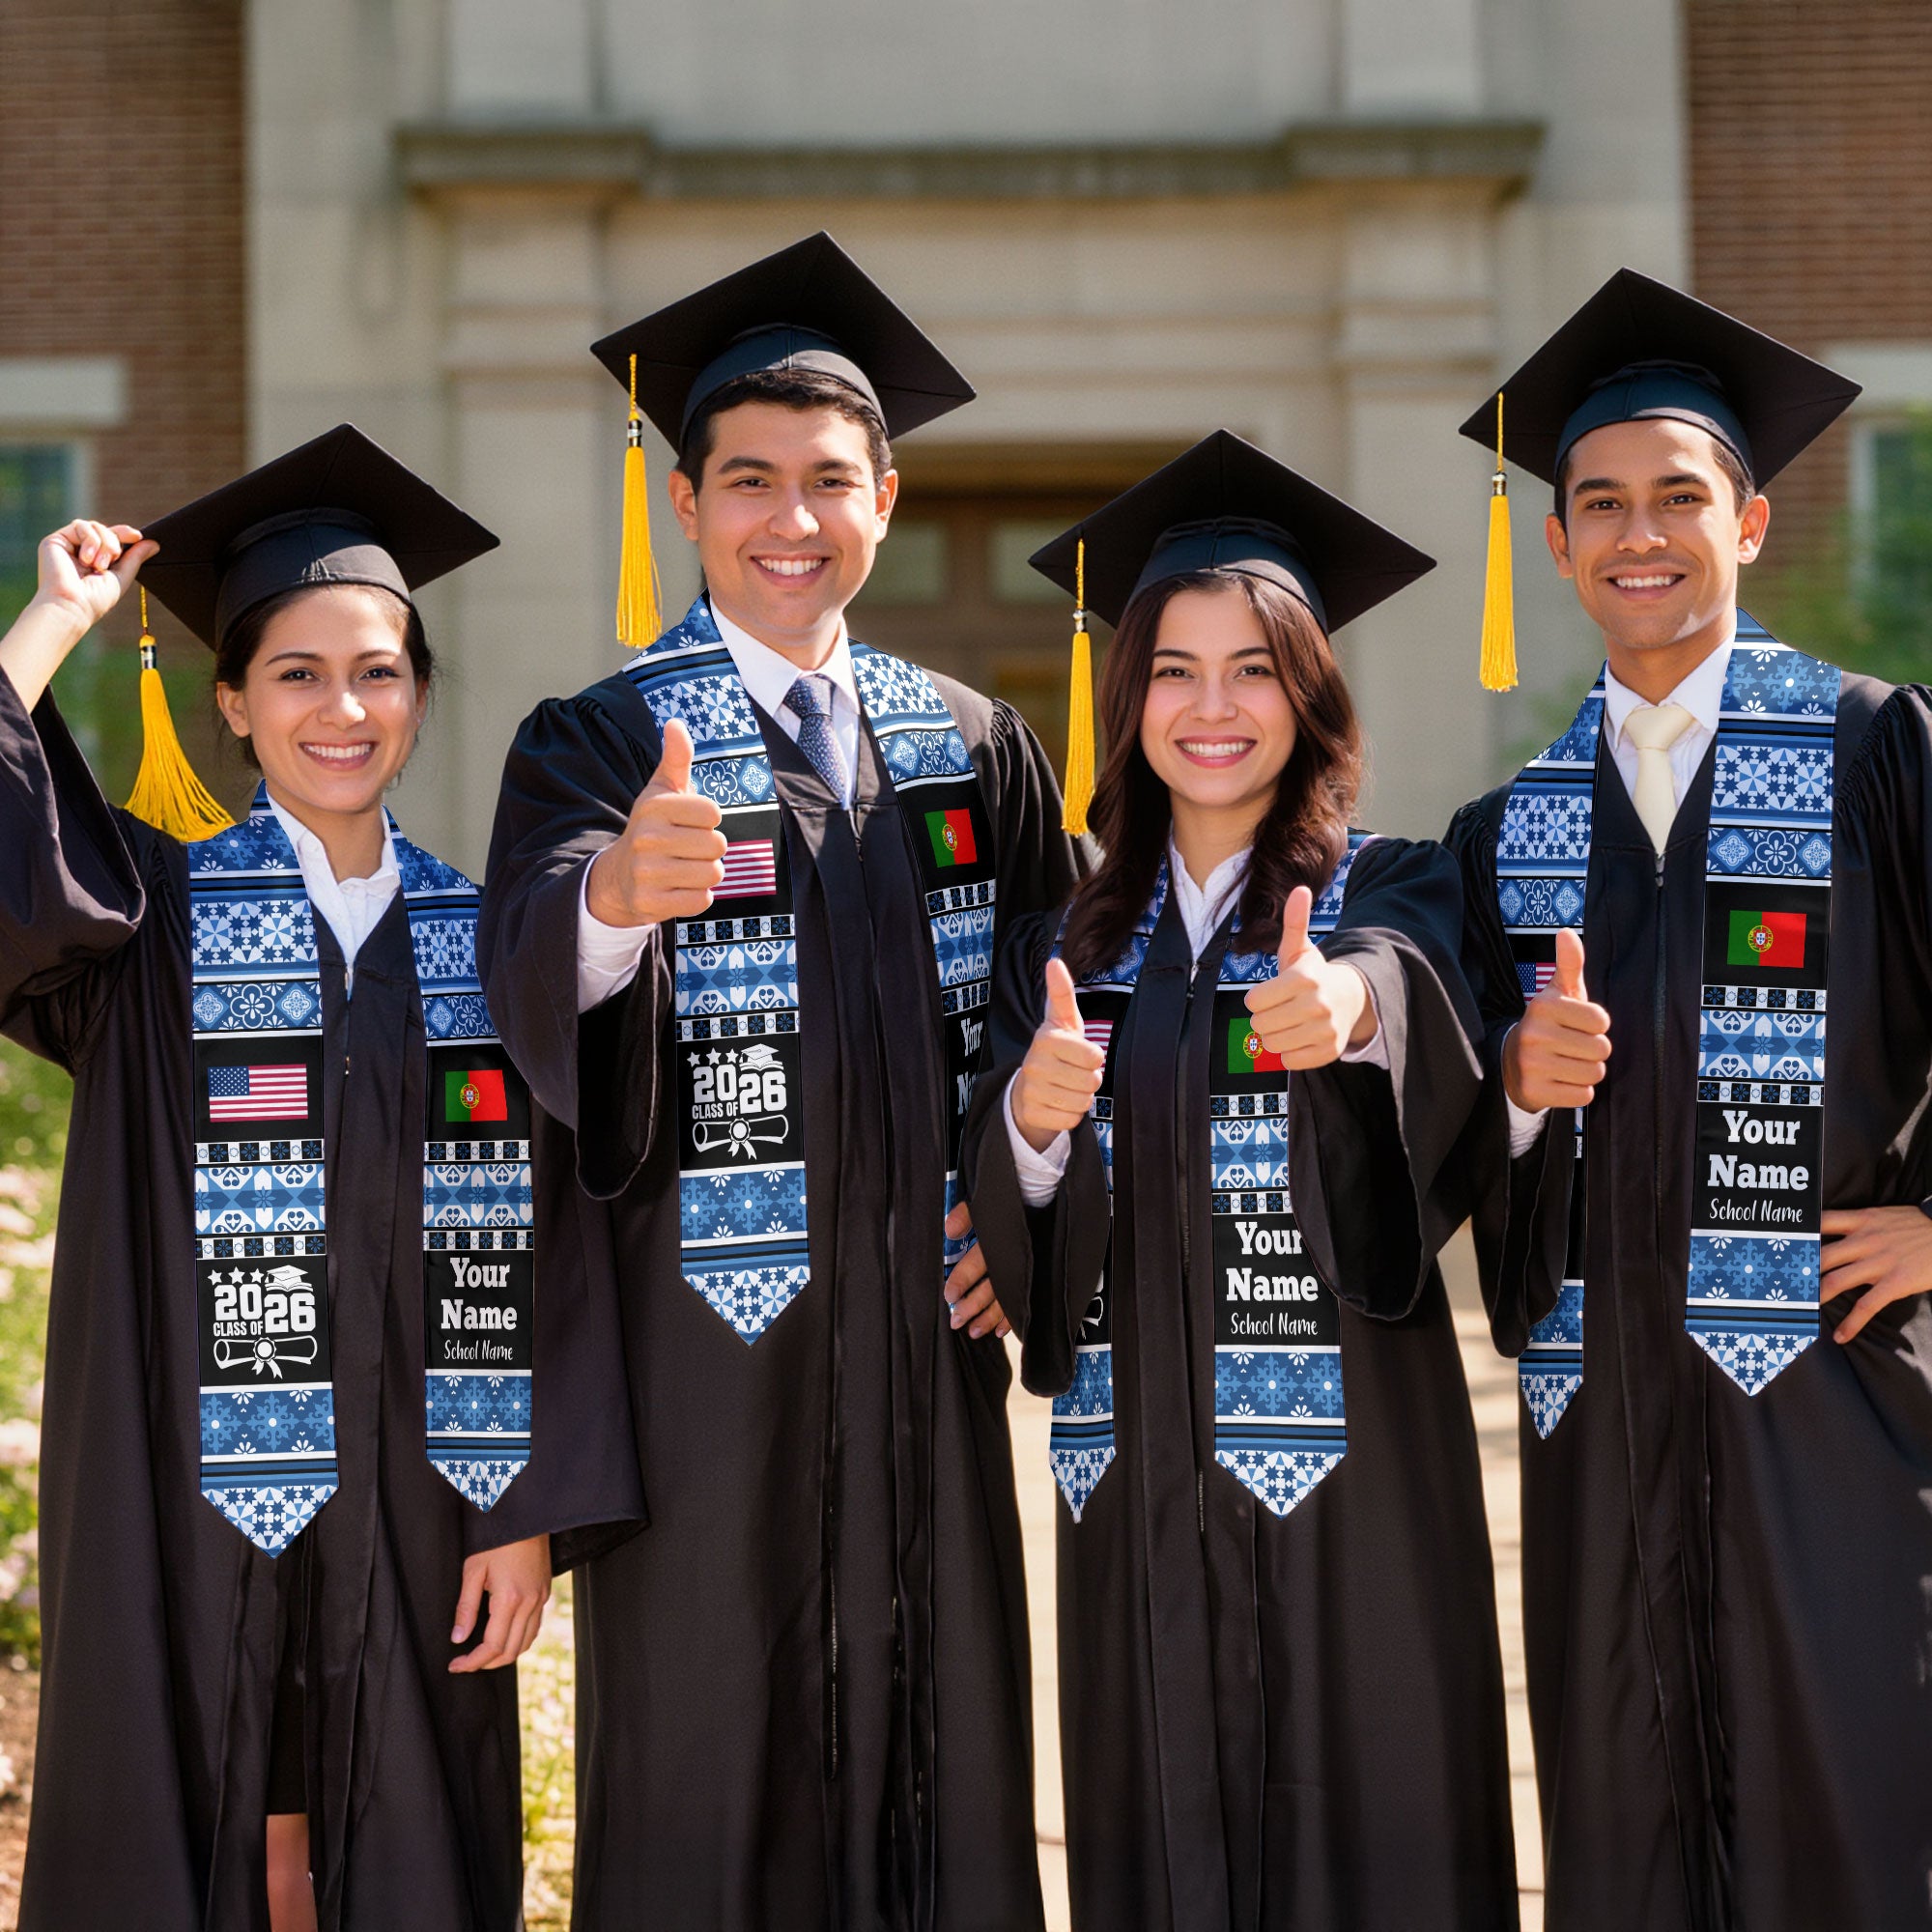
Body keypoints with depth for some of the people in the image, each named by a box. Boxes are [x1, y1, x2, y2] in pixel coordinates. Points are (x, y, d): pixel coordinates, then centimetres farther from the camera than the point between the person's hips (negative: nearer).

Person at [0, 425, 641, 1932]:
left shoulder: (481, 938, 6)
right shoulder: (152, 914, 1)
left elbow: (540, 1245, 3)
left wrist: (529, 1513, -3)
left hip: (414, 1509, 2)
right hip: (196, 1501, -2)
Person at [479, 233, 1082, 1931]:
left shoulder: (974, 749, 10)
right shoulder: (600, 743, -3)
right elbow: (534, 968, -23)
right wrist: (614, 891, -45)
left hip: (924, 1331, 4)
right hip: (706, 1330, -3)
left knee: (938, 1757, 8)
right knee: (709, 1774, 1)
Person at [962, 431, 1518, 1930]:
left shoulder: (1391, 895, 1)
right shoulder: (1069, 942, 11)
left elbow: (1414, 989, -23)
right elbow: (1003, 1226, 4)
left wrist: (1351, 1004, -46)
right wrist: (1031, 1123, -18)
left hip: (1345, 1461, -3)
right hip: (1137, 1463, 3)